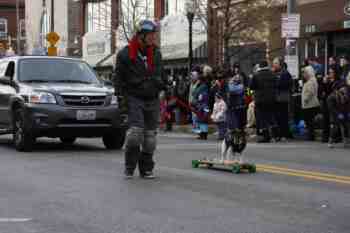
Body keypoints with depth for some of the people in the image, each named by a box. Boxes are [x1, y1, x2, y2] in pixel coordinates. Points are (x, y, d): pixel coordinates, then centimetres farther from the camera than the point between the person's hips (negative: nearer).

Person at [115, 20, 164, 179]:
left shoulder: (156, 53, 10)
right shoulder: (125, 54, -4)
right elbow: (120, 79, 0)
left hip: (152, 100, 5)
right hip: (134, 98, -5)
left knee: (150, 135, 5)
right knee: (135, 131, -16)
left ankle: (146, 169, 15)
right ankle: (129, 168, -2)